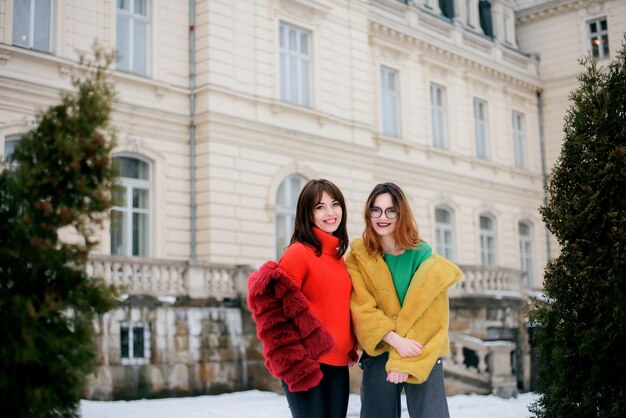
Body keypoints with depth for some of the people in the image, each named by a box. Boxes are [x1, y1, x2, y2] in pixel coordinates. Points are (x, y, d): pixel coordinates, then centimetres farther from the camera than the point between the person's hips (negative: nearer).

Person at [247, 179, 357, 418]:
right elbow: (277, 308, -14)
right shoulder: (298, 252, -9)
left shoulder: (338, 256, 14)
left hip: (338, 365, 7)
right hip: (306, 367, -7)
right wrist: (295, 362, -17)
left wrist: (350, 351, 15)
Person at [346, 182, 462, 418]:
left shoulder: (424, 256, 0)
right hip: (378, 356, 1)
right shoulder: (358, 259, 4)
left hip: (422, 357, -1)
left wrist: (406, 361, -13)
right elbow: (361, 308, -7)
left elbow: (430, 313, -5)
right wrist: (395, 340, -21)